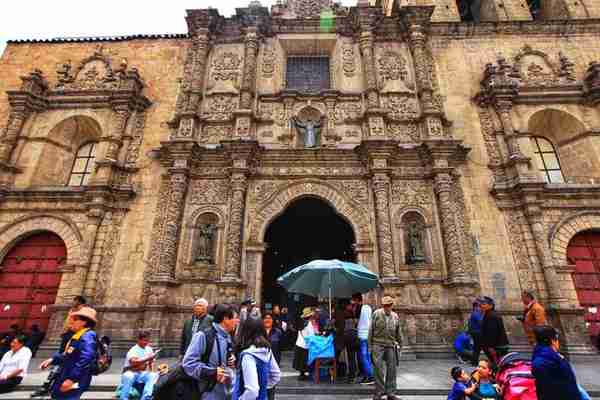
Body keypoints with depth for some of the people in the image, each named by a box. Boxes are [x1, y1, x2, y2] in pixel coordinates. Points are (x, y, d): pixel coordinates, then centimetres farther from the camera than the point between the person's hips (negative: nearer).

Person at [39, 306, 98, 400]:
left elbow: (85, 361, -29)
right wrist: (52, 360, 13)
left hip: (73, 384, -11)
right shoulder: (77, 336, 15)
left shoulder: (87, 337, -21)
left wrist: (72, 379, -29)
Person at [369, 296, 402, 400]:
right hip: (378, 344, -3)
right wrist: (370, 346, -3)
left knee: (392, 369, 6)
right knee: (378, 369, -1)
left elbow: (398, 333, 16)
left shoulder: (395, 316, 6)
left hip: (391, 345, 3)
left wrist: (399, 345, 15)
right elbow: (371, 331, -1)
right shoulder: (376, 314, -4)